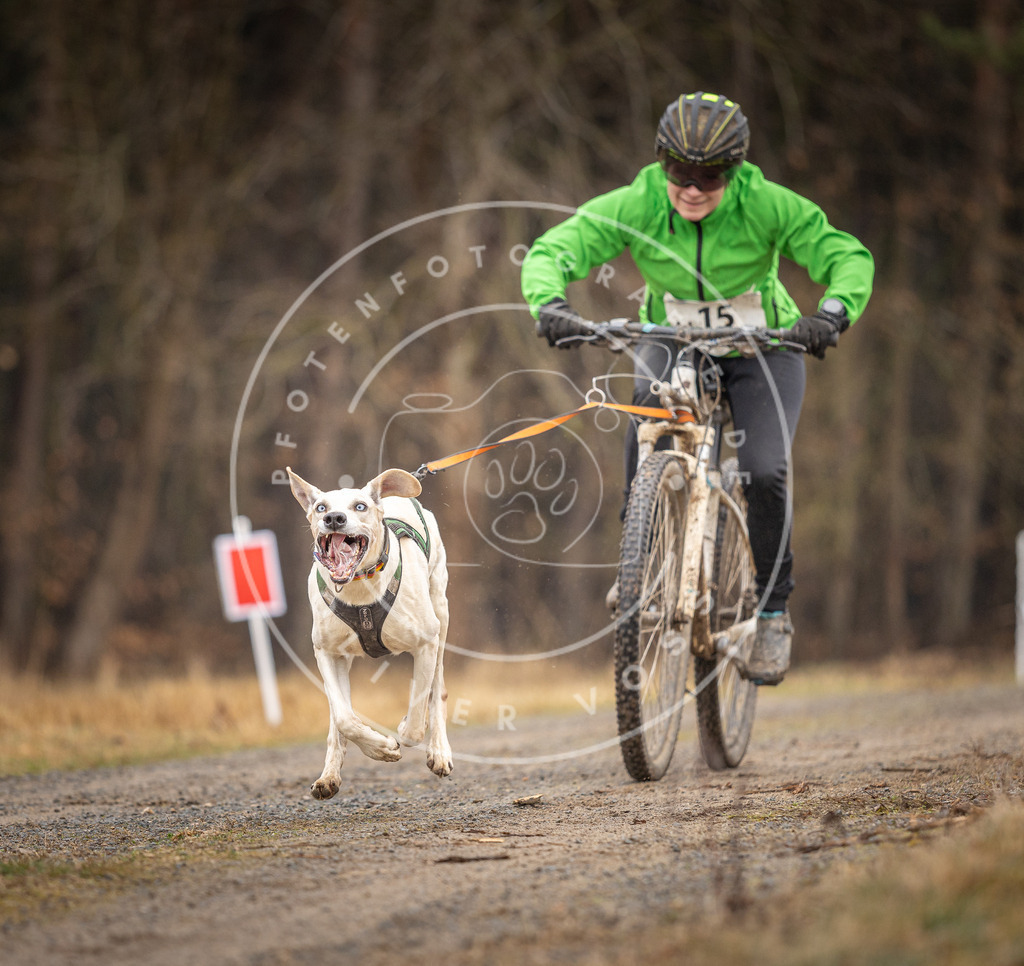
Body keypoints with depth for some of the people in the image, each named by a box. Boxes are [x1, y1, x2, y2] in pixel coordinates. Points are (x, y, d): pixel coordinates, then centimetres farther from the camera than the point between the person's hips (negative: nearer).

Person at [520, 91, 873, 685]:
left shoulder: (767, 205, -25)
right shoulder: (635, 206, -22)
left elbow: (848, 257, -27)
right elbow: (552, 250, -27)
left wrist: (833, 313, -47)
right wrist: (550, 304, -49)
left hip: (761, 347, -1)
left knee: (765, 472, -20)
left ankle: (774, 612, 1)